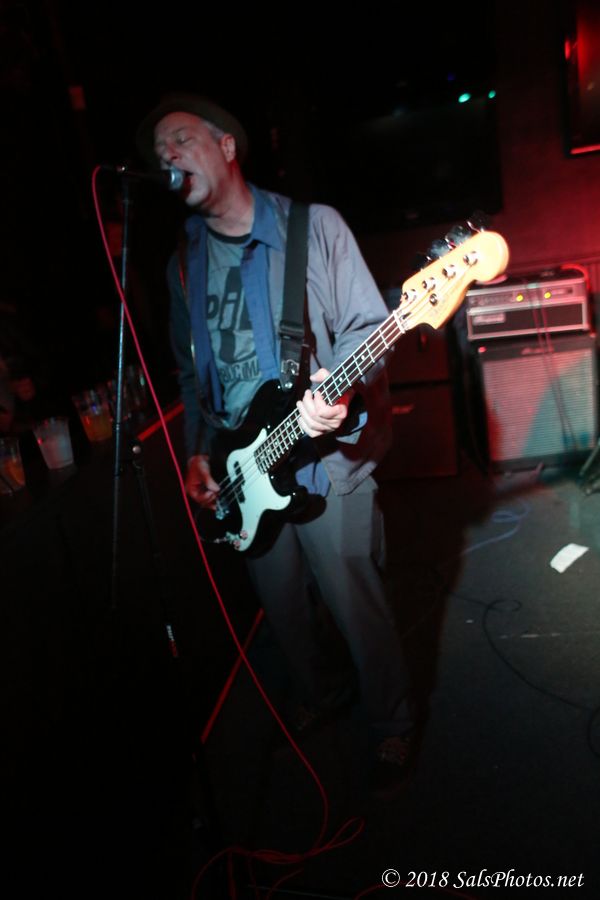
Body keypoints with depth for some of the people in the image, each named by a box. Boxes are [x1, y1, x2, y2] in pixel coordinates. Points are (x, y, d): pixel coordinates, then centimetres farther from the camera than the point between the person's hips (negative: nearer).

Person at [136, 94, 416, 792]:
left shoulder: (315, 226, -4)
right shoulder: (183, 263, 12)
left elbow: (365, 324, -7)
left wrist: (341, 392, -26)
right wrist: (198, 451, 6)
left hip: (325, 459, -5)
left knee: (355, 604, 3)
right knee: (281, 604, 18)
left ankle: (391, 725, 31)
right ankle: (319, 694, 46)